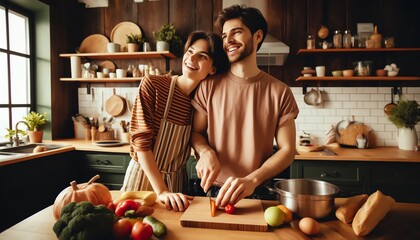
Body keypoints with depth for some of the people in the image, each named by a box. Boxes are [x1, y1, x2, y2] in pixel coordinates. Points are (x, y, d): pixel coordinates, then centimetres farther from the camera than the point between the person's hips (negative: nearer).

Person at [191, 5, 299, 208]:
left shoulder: (279, 91, -6)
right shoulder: (209, 86, -3)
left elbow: (287, 150, -6)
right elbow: (196, 131, 5)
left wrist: (252, 180, -21)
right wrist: (206, 152, -18)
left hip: (259, 192, 0)